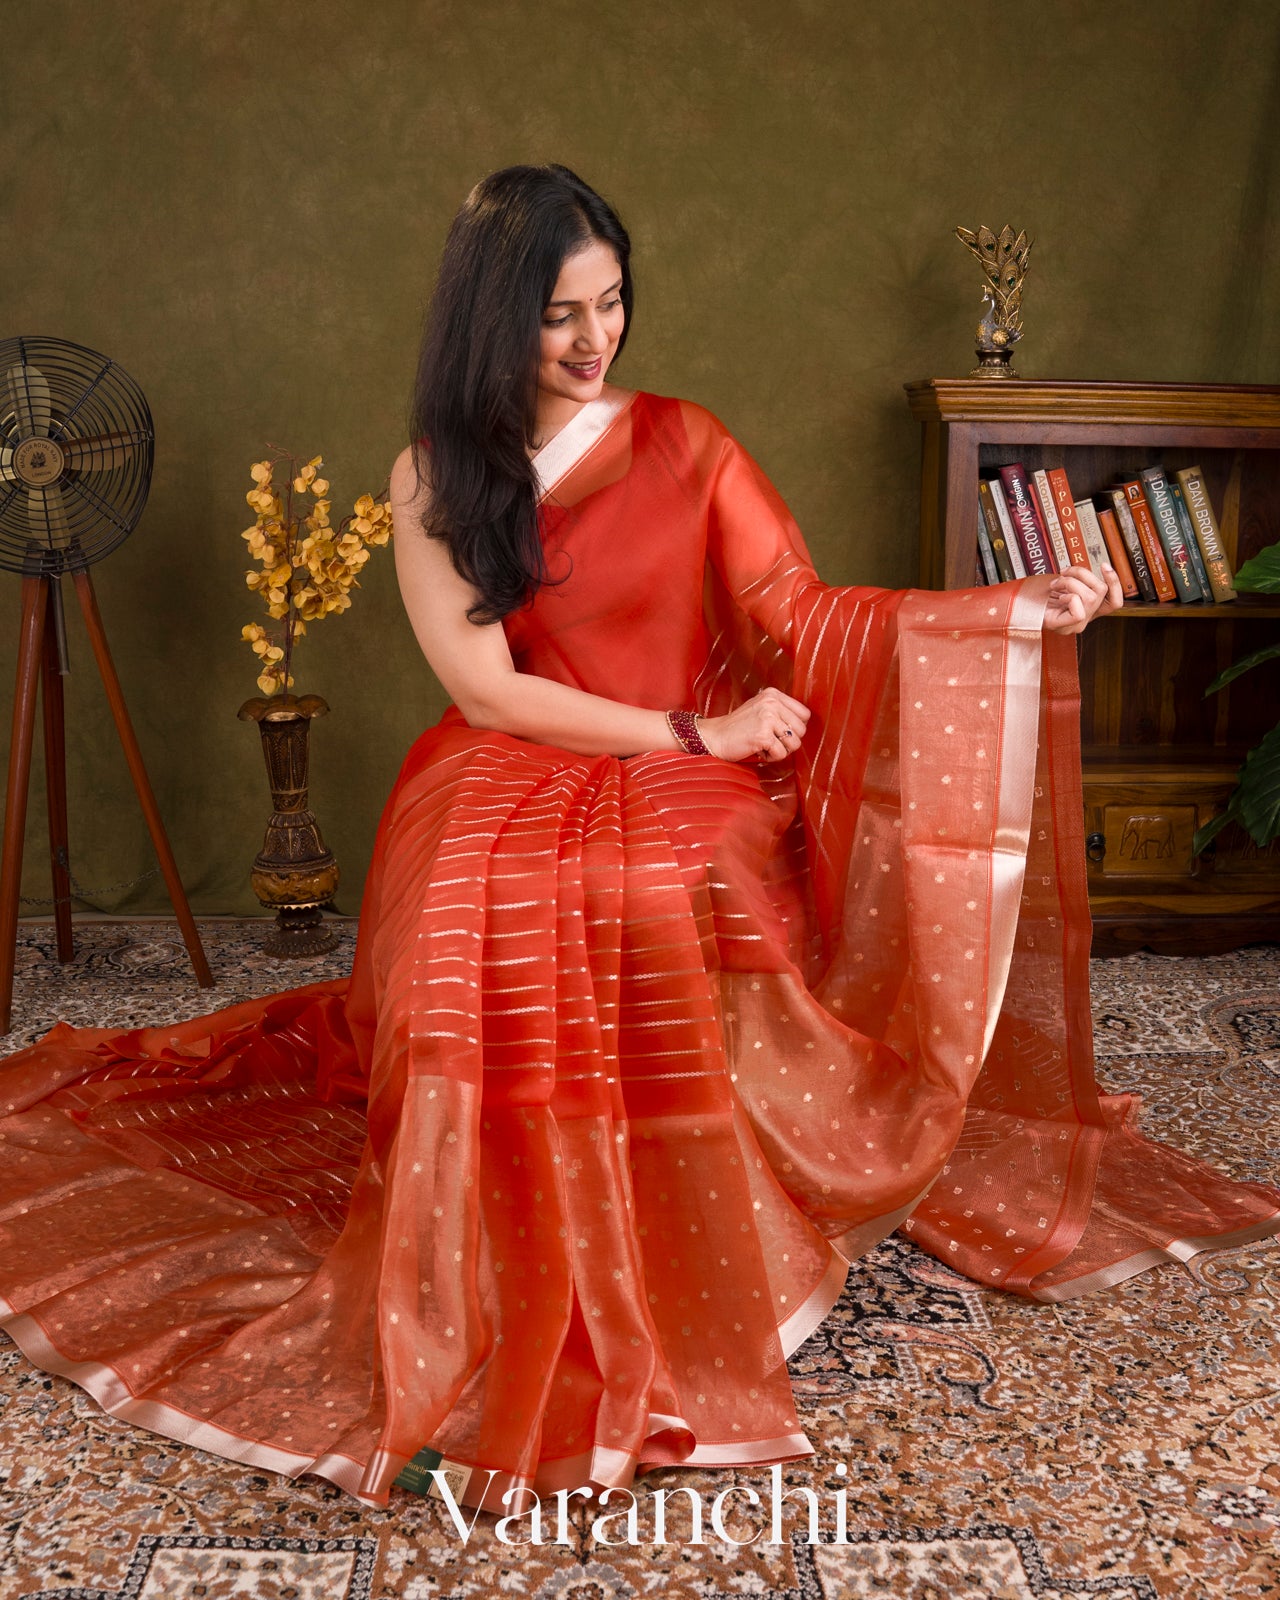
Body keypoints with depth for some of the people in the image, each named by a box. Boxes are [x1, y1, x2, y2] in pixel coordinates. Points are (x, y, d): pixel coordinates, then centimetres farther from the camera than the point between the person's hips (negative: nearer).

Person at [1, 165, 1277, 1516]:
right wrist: (694, 728, -9)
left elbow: (804, 615, 0)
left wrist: (1019, 608, -10)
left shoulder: (684, 445, 8)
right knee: (486, 937, -34)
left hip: (685, 794, 0)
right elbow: (485, 690, -3)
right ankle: (492, 1330, -15)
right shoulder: (433, 478, 6)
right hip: (506, 787, 0)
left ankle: (674, 1307, -12)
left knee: (660, 925, -34)